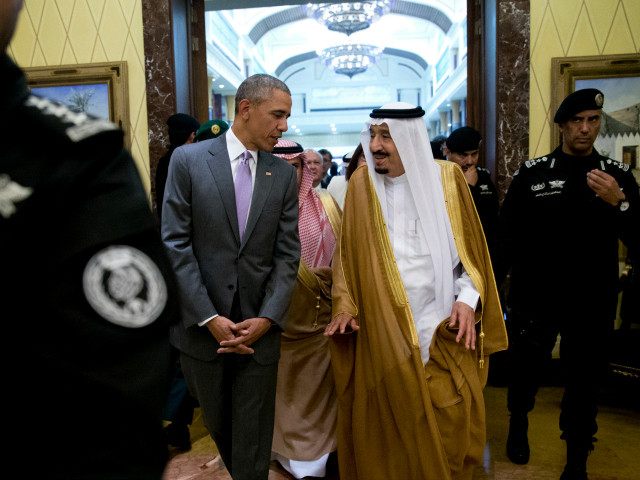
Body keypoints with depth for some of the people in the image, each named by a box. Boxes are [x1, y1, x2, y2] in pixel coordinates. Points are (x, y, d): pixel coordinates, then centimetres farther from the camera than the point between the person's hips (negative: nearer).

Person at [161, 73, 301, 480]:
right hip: (202, 325, -1)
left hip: (259, 328, 1)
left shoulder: (284, 174, 4)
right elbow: (174, 245, -8)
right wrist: (209, 318, -13)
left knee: (254, 442, 9)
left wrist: (267, 318, -11)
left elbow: (287, 253, 1)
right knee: (218, 426, 18)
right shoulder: (188, 160, -4)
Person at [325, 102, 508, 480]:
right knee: (388, 425, 9)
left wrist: (468, 299, -8)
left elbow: (470, 248, 4)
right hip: (382, 327, 0)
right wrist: (345, 304, -1)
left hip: (443, 326, 0)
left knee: (447, 424, 8)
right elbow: (348, 253, 6)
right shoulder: (361, 183, 0)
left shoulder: (447, 178, -1)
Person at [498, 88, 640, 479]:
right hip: (534, 297, -1)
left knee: (585, 381, 11)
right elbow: (508, 234, -2)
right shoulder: (533, 172, -3)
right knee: (526, 369, 16)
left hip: (593, 302, 1)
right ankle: (519, 423, 46)